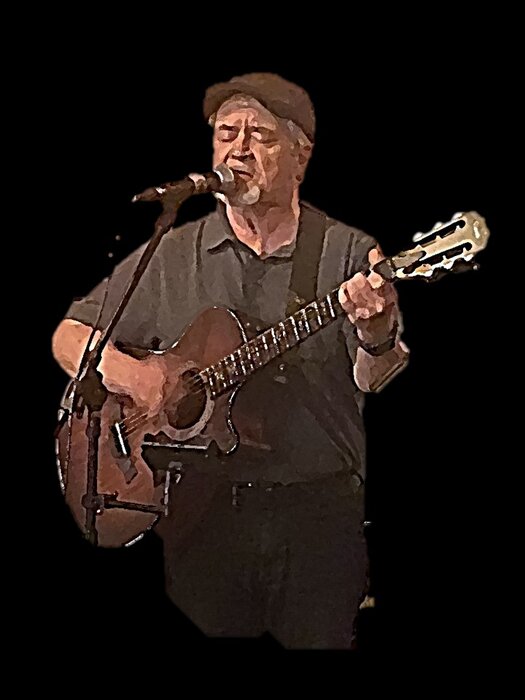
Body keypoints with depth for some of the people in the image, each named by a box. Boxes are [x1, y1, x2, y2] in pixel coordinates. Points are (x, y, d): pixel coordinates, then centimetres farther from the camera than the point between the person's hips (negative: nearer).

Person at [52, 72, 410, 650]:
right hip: (202, 513, 2)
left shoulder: (349, 254, -1)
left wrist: (377, 335, -35)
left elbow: (374, 382, -12)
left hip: (320, 515, -1)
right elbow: (69, 337, 9)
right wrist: (122, 369, -12)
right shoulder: (169, 255, 5)